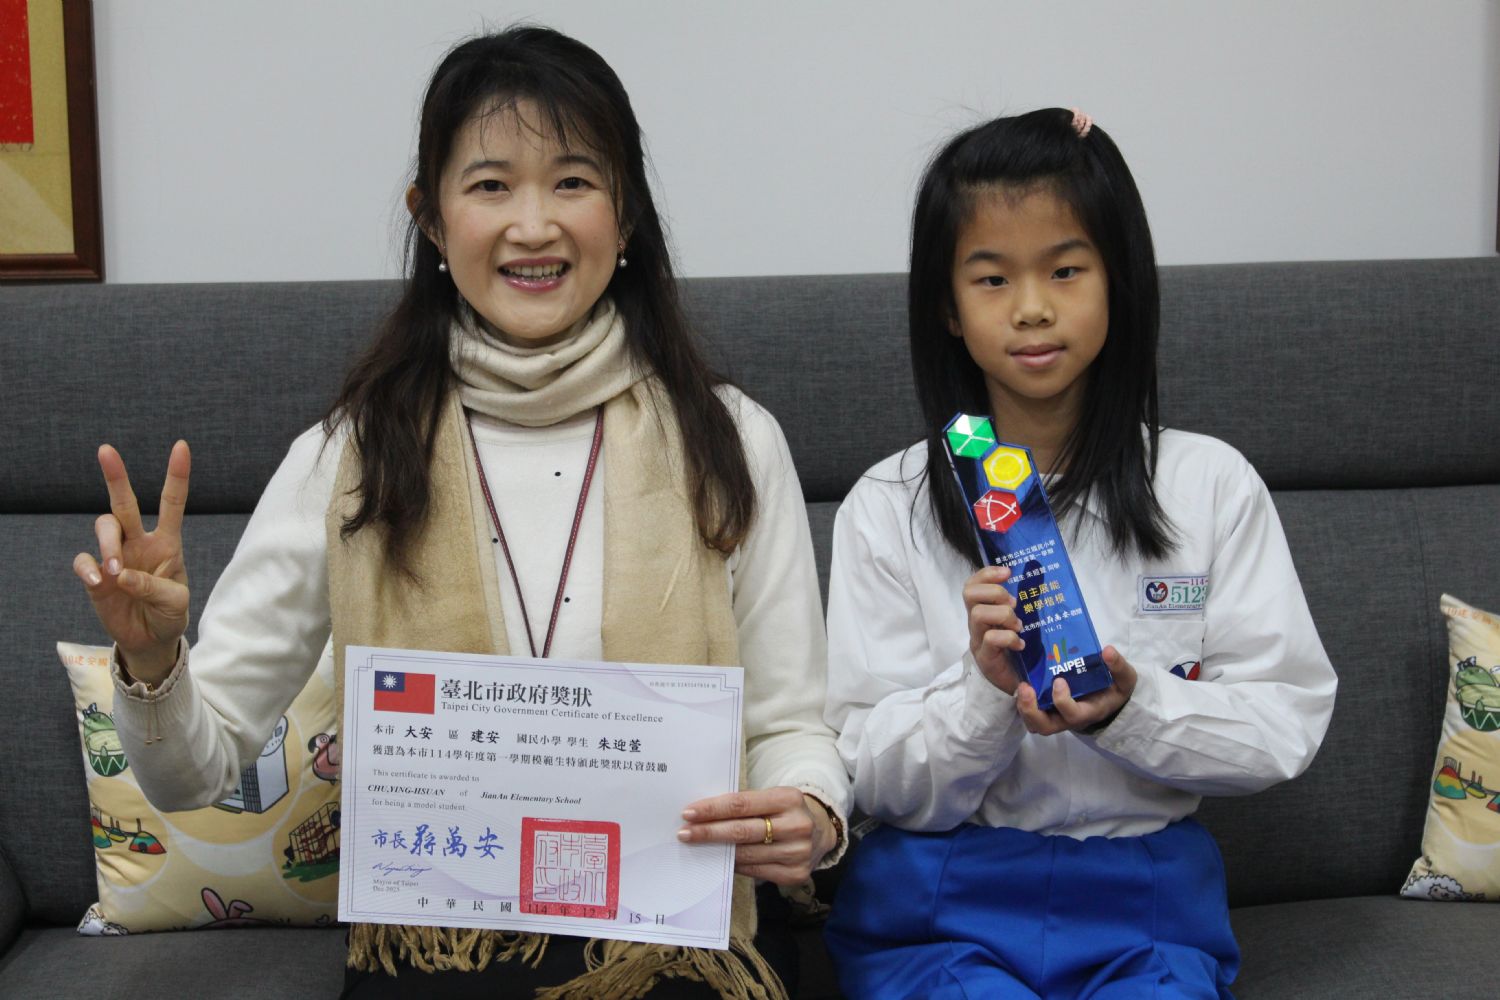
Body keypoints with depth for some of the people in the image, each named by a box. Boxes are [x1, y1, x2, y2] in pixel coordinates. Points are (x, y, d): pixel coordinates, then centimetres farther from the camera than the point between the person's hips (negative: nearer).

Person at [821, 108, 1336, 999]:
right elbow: (882, 783, -1)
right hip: (940, 906, -1)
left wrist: (1128, 706, -17)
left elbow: (1289, 723, -1)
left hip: (1145, 900, 1)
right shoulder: (889, 508, 0)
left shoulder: (1213, 484, 3)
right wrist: (988, 693, -20)